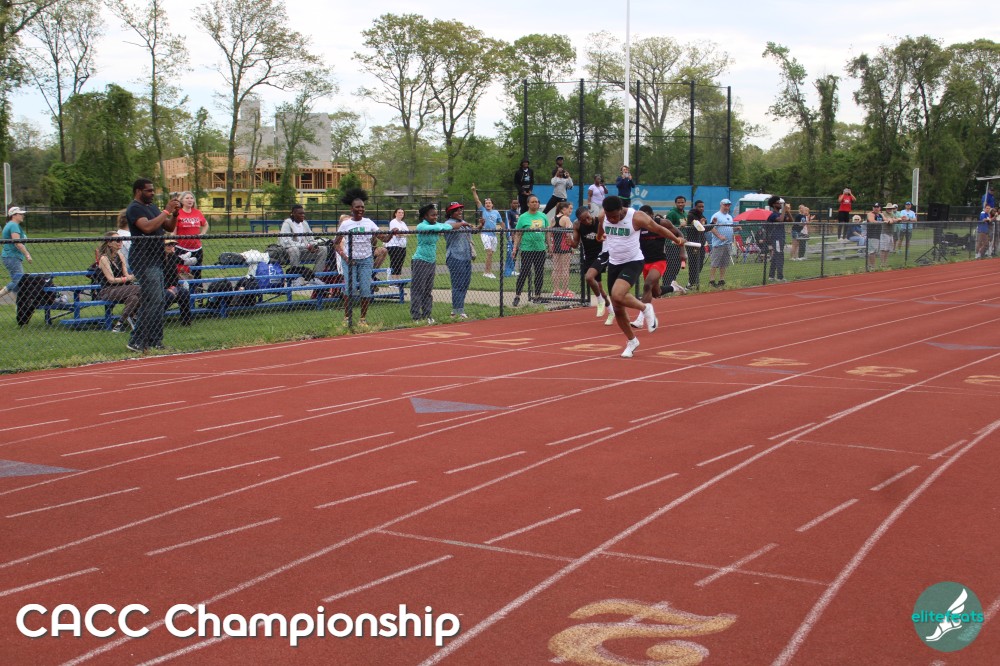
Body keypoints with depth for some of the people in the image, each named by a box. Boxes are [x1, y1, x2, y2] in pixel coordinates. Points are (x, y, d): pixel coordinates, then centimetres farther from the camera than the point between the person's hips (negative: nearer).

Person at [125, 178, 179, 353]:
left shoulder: (152, 207, 20)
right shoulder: (134, 209, -9)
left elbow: (169, 228, 19)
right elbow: (147, 227, -25)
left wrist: (174, 214, 1)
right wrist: (166, 211, -19)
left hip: (156, 260, 10)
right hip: (143, 261, -10)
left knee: (157, 302, 10)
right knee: (152, 301, -15)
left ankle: (155, 342, 14)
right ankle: (137, 342, -12)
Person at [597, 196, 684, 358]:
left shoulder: (636, 217, -19)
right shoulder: (603, 217, -5)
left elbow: (659, 229, -4)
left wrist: (676, 239, 5)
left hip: (633, 262, -6)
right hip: (613, 263, 6)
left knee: (617, 295, -30)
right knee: (617, 309, 7)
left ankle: (645, 308, -2)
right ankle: (632, 341, 27)